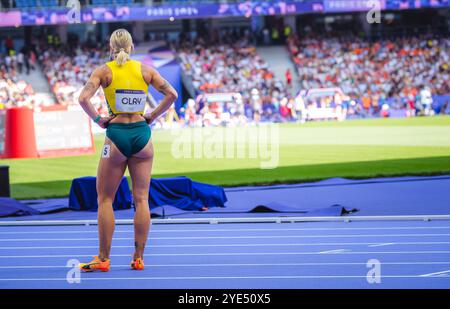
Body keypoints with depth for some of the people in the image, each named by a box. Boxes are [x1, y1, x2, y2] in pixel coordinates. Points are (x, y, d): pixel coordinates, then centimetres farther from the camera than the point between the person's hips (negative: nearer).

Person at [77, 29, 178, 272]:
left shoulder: (104, 71, -2)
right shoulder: (145, 70, 5)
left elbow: (83, 98, -16)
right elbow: (172, 94, 0)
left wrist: (98, 119, -3)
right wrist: (152, 116, 5)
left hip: (117, 134, -3)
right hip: (142, 134, 3)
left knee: (105, 199, 6)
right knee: (141, 199, 7)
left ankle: (103, 258, 4)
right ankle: (138, 258, 7)